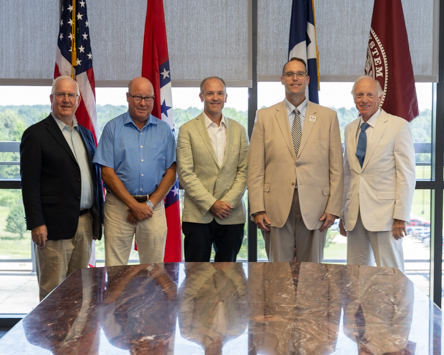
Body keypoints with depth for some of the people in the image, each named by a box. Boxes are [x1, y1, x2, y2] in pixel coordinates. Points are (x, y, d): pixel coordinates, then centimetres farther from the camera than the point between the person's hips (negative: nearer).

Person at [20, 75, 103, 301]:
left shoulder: (86, 134, 16)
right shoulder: (36, 134, -4)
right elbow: (29, 183, -9)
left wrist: (98, 216, 13)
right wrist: (36, 224, -15)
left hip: (85, 223, 6)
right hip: (55, 224, -6)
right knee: (53, 290, 0)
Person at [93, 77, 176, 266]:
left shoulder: (164, 129, 9)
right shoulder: (113, 127, 3)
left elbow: (171, 172, 6)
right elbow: (107, 173, -3)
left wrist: (150, 203, -5)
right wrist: (134, 205, -9)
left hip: (154, 206, 2)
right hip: (119, 205, -1)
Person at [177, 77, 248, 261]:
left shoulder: (239, 130, 12)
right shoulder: (187, 130, 3)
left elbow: (244, 171, 7)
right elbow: (185, 174, -4)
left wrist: (228, 202, -7)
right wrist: (211, 204, -11)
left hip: (232, 216, 3)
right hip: (198, 215, -2)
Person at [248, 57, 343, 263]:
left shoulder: (328, 117, 8)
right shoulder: (265, 117, 8)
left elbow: (336, 168, 6)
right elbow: (255, 169, 3)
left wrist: (333, 208, -2)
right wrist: (258, 209, -5)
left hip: (314, 209, 0)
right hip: (276, 209, 0)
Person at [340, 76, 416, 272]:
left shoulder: (398, 126, -4)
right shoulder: (350, 129, 13)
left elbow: (407, 174, -7)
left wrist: (401, 217, -12)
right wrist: (343, 213, 14)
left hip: (384, 214, -5)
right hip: (355, 215, 5)